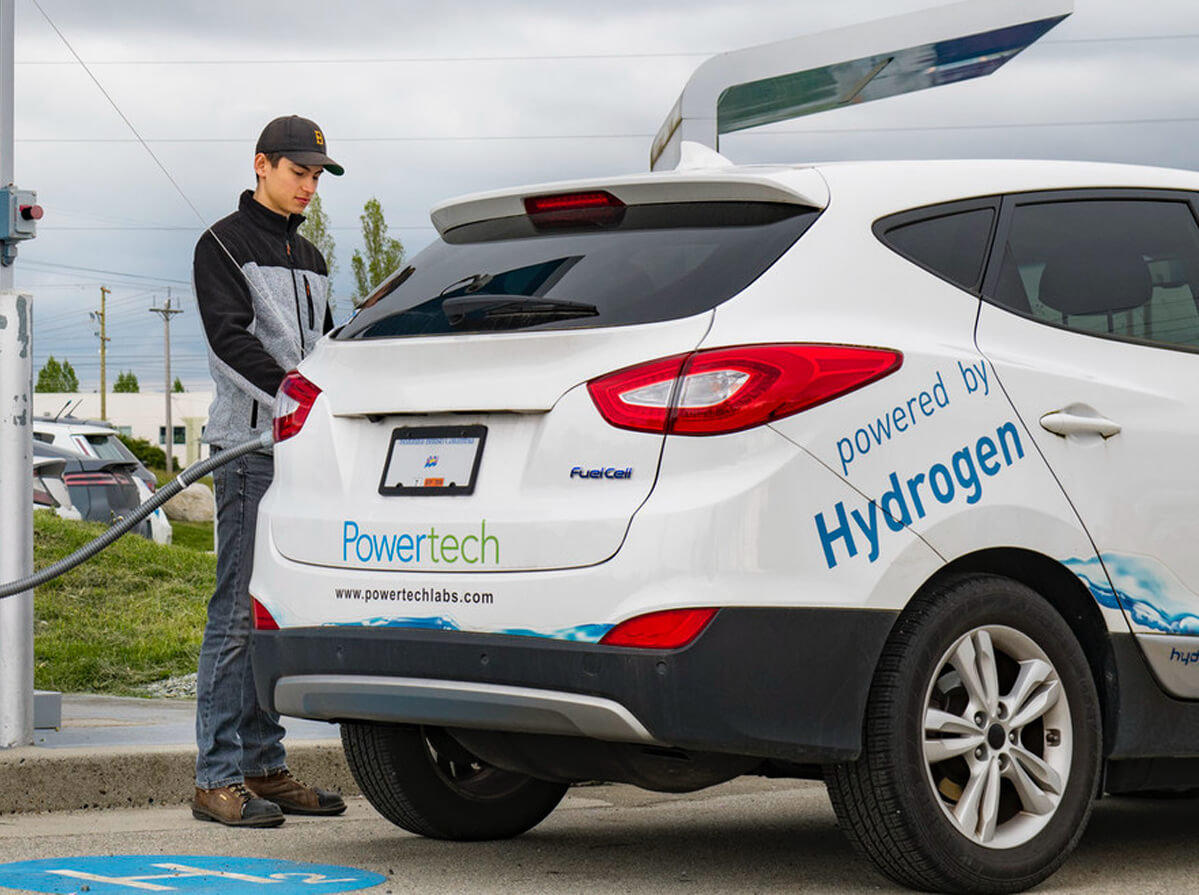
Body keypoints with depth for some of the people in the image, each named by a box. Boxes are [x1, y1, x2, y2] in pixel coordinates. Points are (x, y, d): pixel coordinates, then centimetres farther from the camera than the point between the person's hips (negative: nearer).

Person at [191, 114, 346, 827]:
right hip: (251, 447, -7)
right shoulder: (225, 245, 0)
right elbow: (229, 339, -13)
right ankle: (219, 778, -8)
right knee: (241, 613, -9)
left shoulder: (310, 258, 22)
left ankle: (264, 767, 14)